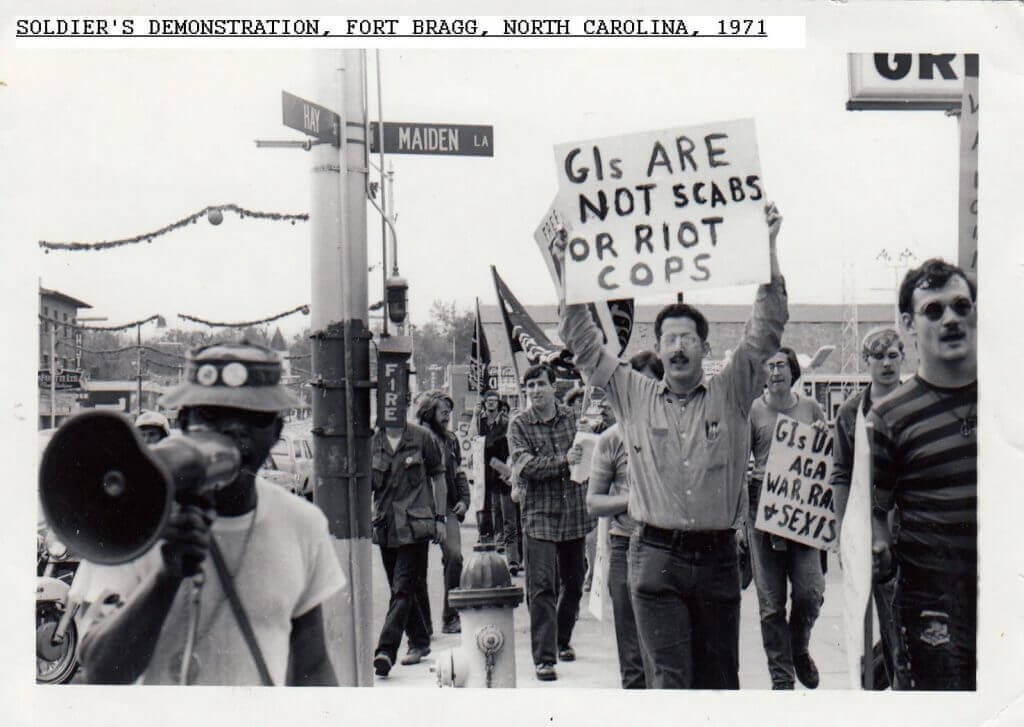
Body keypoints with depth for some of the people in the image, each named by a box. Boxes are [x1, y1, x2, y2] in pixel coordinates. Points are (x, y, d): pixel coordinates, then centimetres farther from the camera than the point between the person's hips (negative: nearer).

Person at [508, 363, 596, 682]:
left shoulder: (570, 417, 8)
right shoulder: (519, 424, 0)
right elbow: (525, 465, -12)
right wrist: (565, 460, -15)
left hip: (575, 514, 4)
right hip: (539, 515, -4)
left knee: (573, 584, 14)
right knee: (542, 587, -10)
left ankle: (562, 641, 34)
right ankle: (544, 658, -7)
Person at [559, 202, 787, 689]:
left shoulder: (731, 393, 9)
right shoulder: (634, 397, 9)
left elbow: (766, 331, 3)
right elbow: (584, 344, 10)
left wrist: (767, 249, -3)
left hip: (717, 557, 1)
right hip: (656, 557, -1)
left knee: (719, 680, 9)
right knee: (672, 680, -7)